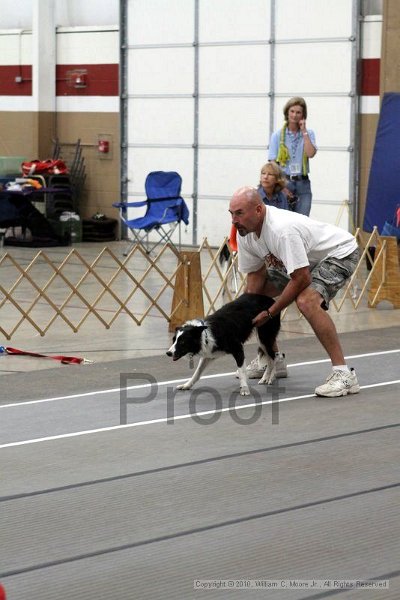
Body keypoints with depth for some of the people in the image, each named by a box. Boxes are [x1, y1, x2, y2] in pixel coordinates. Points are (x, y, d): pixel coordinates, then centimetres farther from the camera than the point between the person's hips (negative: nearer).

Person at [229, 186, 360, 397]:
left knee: (306, 300, -34)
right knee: (256, 292, 7)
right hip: (305, 259, 10)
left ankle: (343, 374, -30)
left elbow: (302, 279, -36)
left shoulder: (282, 230, -37)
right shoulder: (244, 233, -10)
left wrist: (269, 313, -28)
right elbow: (256, 274, 0)